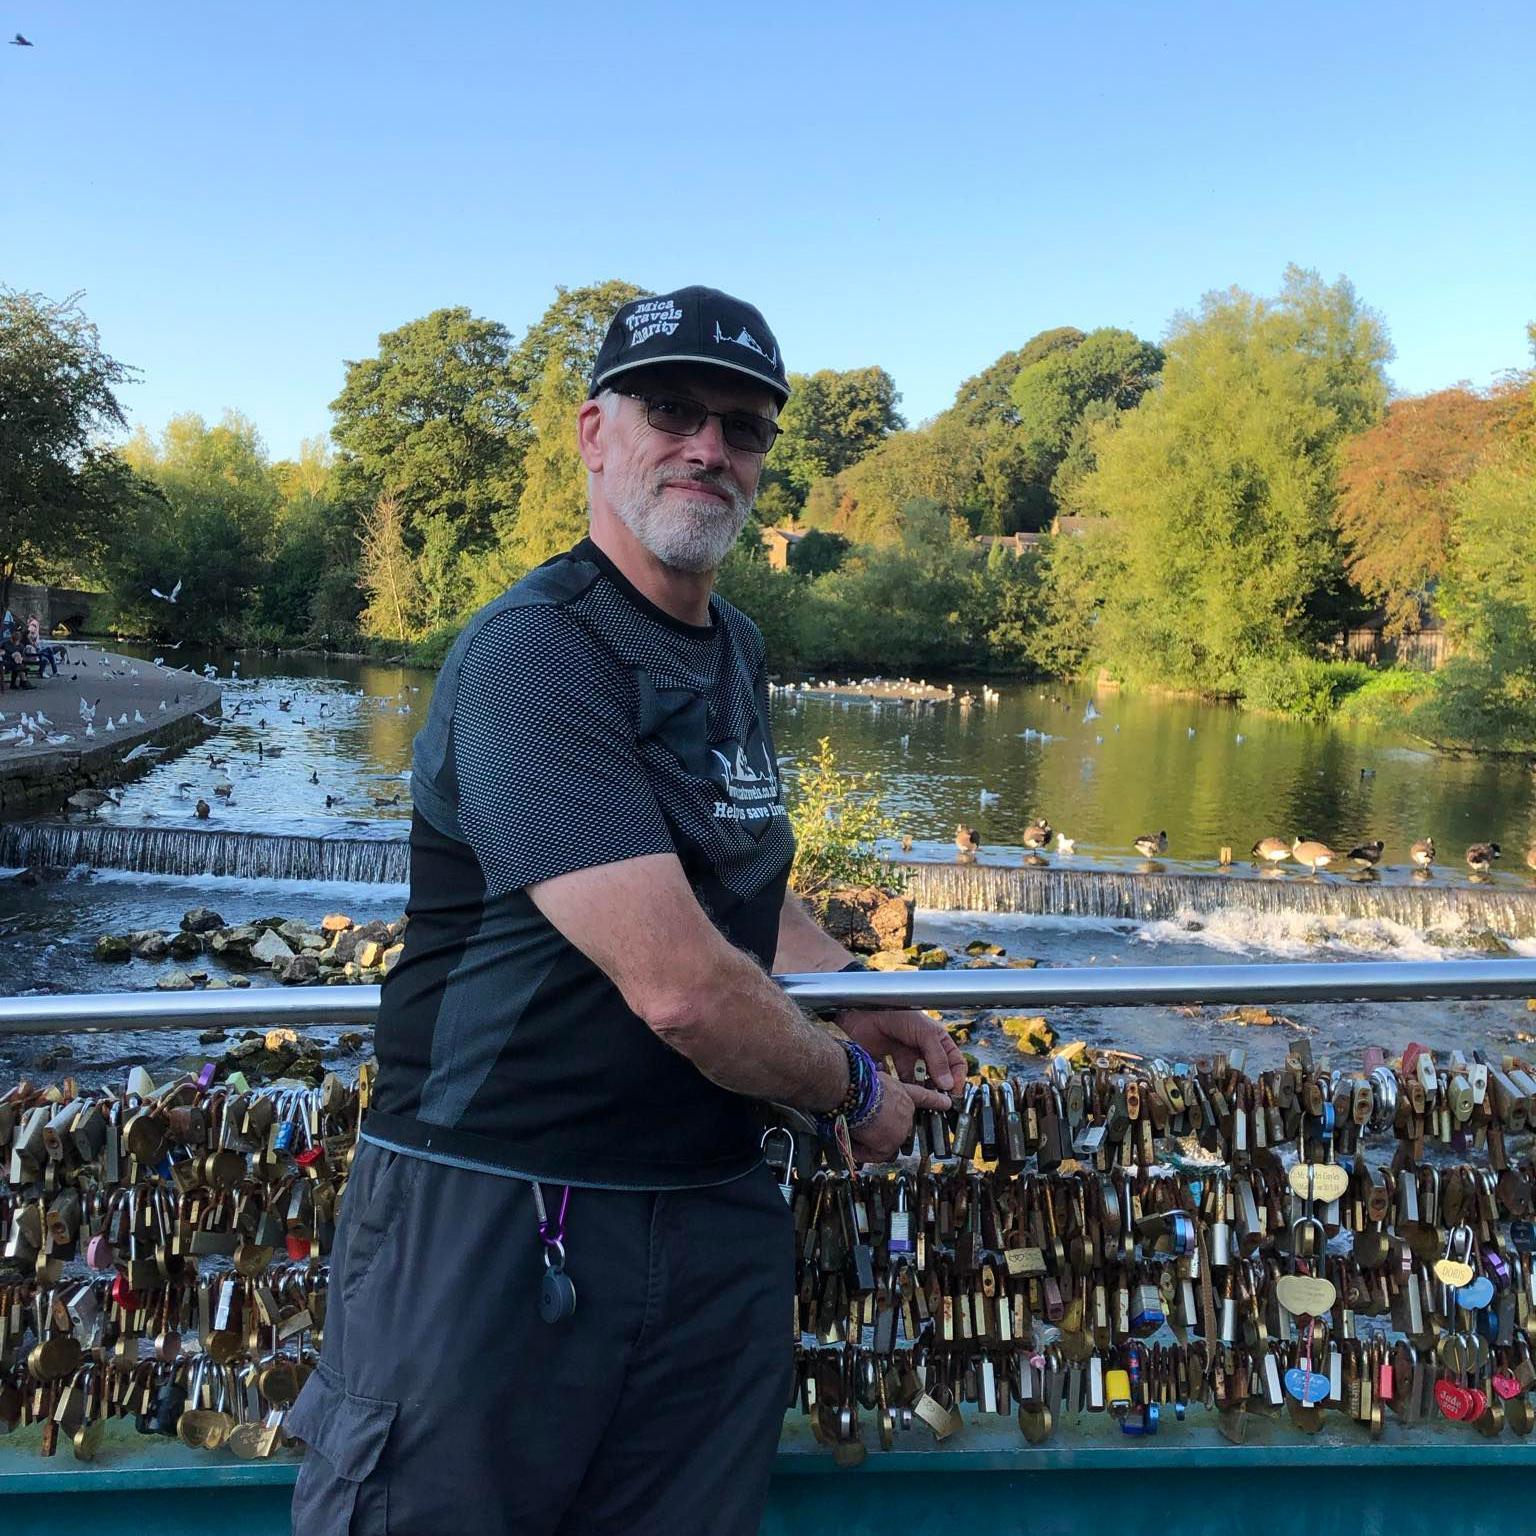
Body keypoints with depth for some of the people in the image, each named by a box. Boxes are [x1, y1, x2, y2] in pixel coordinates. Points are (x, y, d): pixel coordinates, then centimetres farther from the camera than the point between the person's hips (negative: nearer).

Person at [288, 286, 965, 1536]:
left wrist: (864, 1004, 20)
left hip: (715, 1219, 8)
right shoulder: (535, 651, -18)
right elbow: (681, 986, -25)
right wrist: (853, 1085, -8)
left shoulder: (736, 650, 13)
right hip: (499, 1211, -8)